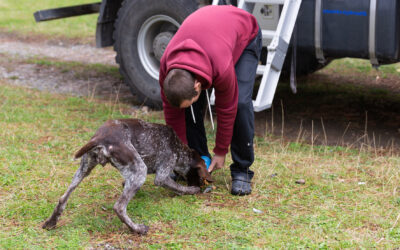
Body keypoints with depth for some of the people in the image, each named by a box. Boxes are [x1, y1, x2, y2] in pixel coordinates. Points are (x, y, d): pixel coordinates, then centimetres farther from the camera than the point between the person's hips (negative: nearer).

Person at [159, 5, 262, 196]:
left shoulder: (222, 68, -45)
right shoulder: (166, 66, -31)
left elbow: (226, 110, -28)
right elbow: (171, 111, -15)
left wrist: (220, 153, -15)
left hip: (244, 35, -4)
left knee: (240, 103, -22)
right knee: (192, 106, -12)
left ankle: (242, 170, -10)